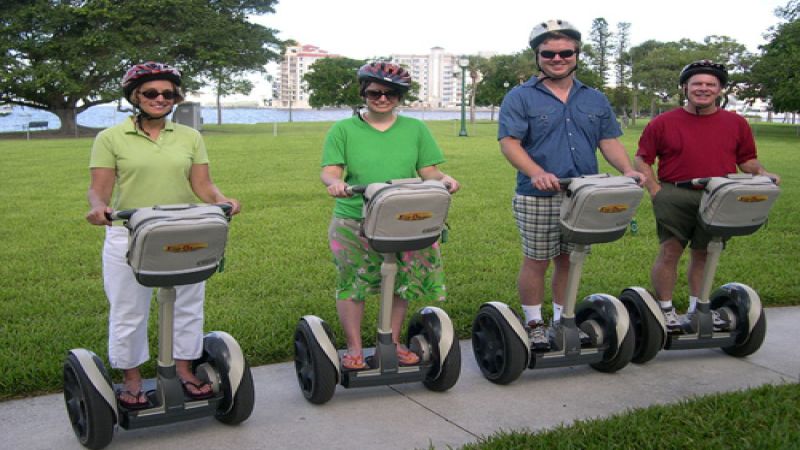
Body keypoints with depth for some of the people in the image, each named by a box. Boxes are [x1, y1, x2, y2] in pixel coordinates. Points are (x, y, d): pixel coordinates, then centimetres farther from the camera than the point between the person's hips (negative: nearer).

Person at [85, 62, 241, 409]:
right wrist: (99, 207, -26)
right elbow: (99, 188, -4)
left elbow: (203, 186, 3)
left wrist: (222, 202, -17)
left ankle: (184, 370, 27)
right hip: (128, 237, -2)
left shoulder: (190, 138, 8)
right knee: (129, 312, 8)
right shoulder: (111, 138, 1)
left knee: (187, 306, 11)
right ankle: (132, 380, 24)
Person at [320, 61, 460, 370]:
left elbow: (428, 171, 9)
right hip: (353, 221, -2)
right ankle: (354, 349, 14)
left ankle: (392, 342, 23)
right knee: (352, 281, 0)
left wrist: (443, 179, -12)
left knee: (401, 281, 6)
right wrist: (334, 182, -26)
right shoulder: (343, 130, 5)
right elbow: (329, 171, -3)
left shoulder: (415, 129, 11)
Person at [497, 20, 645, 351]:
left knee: (570, 260, 12)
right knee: (536, 261, 4)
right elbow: (509, 142, -12)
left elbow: (609, 141, 12)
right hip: (538, 199, -4)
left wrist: (626, 169, -8)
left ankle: (563, 320, 27)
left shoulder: (595, 100, 13)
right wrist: (537, 173, -28)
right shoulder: (520, 98, -2)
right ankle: (534, 323, 18)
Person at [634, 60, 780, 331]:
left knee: (703, 254, 11)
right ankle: (665, 310, 7)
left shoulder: (736, 124, 10)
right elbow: (642, 160, 4)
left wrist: (761, 175, -5)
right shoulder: (663, 123, 2)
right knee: (670, 252, -5)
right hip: (675, 197, -2)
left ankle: (697, 309, 23)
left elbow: (747, 160, 15)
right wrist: (655, 189, -7)